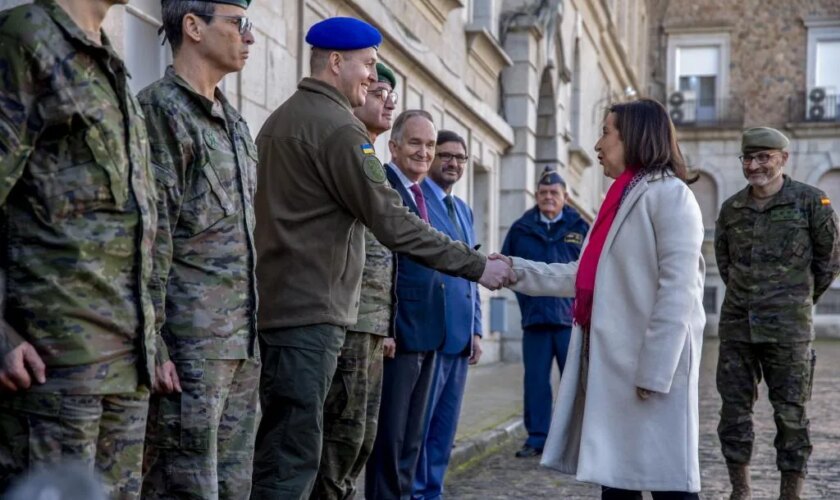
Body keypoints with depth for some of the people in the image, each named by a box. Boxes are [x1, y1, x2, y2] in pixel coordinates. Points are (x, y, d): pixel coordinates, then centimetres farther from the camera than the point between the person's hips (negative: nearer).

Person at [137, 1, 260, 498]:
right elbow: (149, 238, -14)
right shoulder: (161, 109, -7)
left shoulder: (236, 123, 19)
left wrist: (252, 334, 18)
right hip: (190, 343, -8)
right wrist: (152, 344, -18)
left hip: (242, 344, 8)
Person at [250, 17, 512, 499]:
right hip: (309, 312, -10)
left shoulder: (281, 118, 18)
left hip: (277, 304, 10)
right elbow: (392, 221, -18)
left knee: (276, 449, 14)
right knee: (293, 455, -8)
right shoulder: (338, 126, -12)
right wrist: (477, 265, -14)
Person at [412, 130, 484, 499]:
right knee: (415, 425, -1)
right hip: (428, 333, -8)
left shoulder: (464, 210, 19)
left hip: (459, 336, 8)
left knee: (445, 428, 13)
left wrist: (476, 330, 13)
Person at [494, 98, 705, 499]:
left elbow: (678, 289, -16)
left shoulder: (669, 193, -9)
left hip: (650, 364, -9)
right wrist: (516, 271, 16)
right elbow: (585, 277, 18)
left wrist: (653, 370, -20)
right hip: (609, 360, 9)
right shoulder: (621, 200, 20)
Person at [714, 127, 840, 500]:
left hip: (788, 327, -4)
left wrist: (801, 298, 11)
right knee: (734, 407, 6)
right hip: (737, 324, 4)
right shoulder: (731, 209, 7)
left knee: (790, 412, 1)